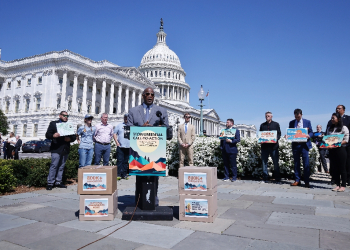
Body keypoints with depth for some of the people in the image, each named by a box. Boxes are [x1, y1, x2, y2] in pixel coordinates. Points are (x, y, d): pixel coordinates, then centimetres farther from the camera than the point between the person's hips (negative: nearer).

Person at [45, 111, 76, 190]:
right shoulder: (53, 123, 8)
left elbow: (74, 137, 12)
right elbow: (47, 135, 1)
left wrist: (70, 139, -10)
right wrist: (53, 135, -21)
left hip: (65, 149, 4)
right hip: (56, 149, -4)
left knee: (61, 166, 7)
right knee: (54, 166, -7)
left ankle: (58, 182, 15)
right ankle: (50, 183, -1)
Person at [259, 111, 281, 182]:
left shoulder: (276, 124, 10)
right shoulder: (262, 125, 16)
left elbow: (279, 134, 6)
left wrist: (276, 138, -13)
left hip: (273, 145, -2)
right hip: (264, 146, 2)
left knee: (276, 163, 1)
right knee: (264, 162, 3)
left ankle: (277, 178, 9)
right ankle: (265, 178, 10)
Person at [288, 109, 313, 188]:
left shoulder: (307, 122, 6)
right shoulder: (291, 122, 10)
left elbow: (311, 132, 7)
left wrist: (309, 135, -15)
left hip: (304, 144, -2)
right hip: (295, 145, 2)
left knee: (306, 163, -3)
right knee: (296, 163, 7)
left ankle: (307, 182, 5)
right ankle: (297, 180, 14)